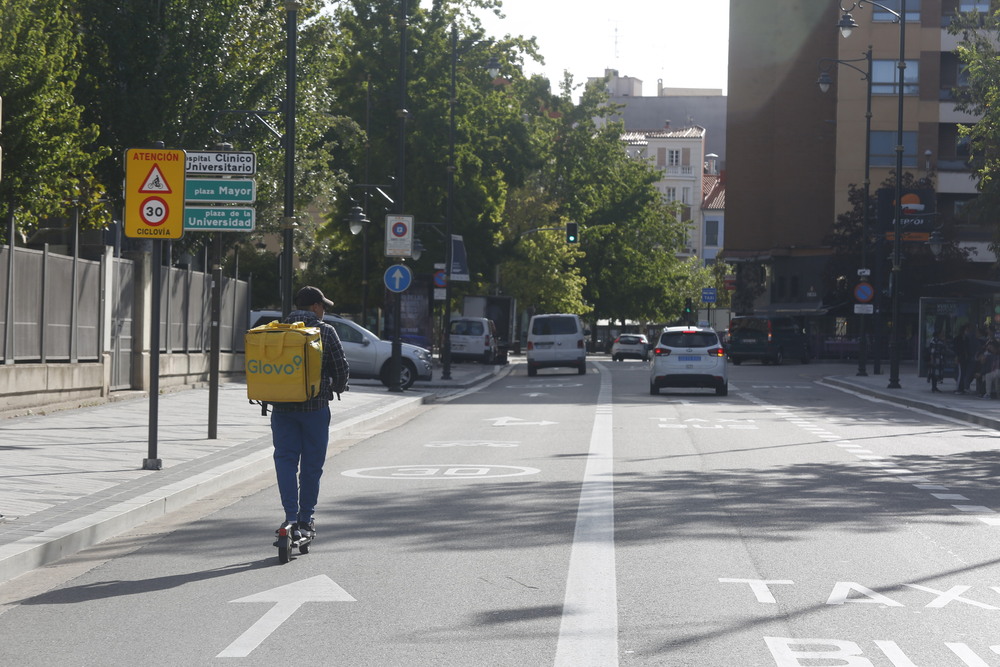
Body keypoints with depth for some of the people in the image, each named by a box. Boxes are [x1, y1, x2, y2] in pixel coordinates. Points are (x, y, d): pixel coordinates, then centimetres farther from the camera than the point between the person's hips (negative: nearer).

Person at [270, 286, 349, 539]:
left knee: (285, 460, 3)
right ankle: (306, 520, 12)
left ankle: (291, 516, -10)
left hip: (281, 407, 2)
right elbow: (342, 368, -3)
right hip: (315, 406, -2)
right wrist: (337, 388, 18)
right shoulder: (325, 331, -4)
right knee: (311, 464, 8)